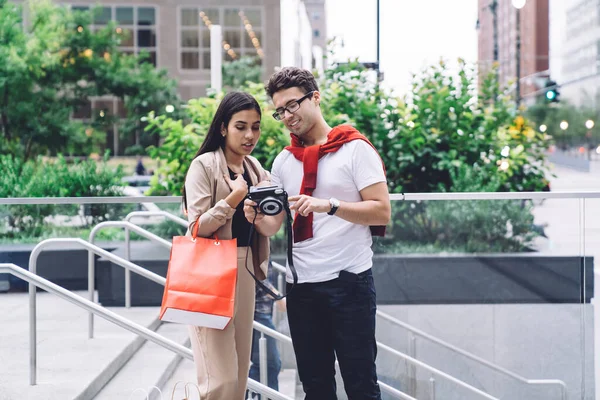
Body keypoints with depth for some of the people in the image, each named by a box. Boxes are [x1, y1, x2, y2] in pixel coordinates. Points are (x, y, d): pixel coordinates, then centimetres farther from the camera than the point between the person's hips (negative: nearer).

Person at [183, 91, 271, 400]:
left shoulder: (255, 169, 12)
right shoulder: (204, 165, -8)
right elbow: (197, 228, -14)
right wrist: (234, 198, -23)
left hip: (245, 272, 7)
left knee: (239, 374, 9)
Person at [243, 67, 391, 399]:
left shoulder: (355, 148, -5)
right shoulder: (284, 161, 11)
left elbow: (382, 212, -12)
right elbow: (274, 227, 10)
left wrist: (329, 205, -25)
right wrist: (258, 217, -13)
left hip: (349, 281, -5)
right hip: (300, 285, 5)